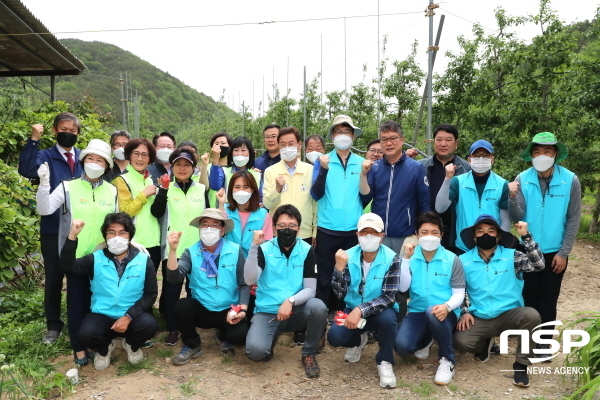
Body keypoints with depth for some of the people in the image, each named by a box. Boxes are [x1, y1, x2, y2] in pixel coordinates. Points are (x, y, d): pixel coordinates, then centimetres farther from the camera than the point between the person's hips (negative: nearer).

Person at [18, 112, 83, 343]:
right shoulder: (45, 156, -1)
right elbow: (26, 170, -21)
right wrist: (34, 140, -27)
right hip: (53, 228, -2)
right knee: (53, 277, 7)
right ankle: (53, 326, 22)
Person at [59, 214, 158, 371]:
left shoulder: (143, 260, -4)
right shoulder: (95, 259, -2)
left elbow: (151, 294, -4)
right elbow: (67, 267, -18)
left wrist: (129, 316, -16)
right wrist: (72, 236, -29)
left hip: (132, 315, 0)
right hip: (102, 315, 1)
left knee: (149, 325, -30)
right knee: (86, 333, -29)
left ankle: (132, 345, 10)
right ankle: (104, 349, 11)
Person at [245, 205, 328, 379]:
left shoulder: (306, 250, -4)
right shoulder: (264, 249, -6)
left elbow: (310, 289, -8)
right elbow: (250, 280, -21)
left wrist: (290, 301, -26)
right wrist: (254, 246, -28)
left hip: (296, 311, 1)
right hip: (267, 311, -1)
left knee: (318, 307, -30)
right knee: (255, 350, -26)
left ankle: (309, 354, -3)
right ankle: (271, 339, 13)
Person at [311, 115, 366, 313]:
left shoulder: (362, 163, 6)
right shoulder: (322, 161, 3)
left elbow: (366, 198, 8)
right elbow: (316, 194, -9)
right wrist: (323, 169, -22)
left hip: (354, 230, 2)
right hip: (327, 229, -1)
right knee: (325, 278, 5)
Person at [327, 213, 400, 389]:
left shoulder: (391, 259, -15)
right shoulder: (348, 256, -9)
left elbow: (388, 297, -21)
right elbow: (340, 294, -14)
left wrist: (361, 310, -34)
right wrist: (339, 267, -30)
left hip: (380, 310, -2)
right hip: (353, 310, 2)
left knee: (387, 318, -36)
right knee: (334, 336, -23)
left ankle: (384, 361, -5)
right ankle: (358, 341, 16)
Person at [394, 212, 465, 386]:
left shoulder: (452, 260, -4)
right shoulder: (411, 257, 1)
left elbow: (459, 294, -5)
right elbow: (402, 288, -9)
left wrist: (447, 306, -28)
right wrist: (406, 258, -15)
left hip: (444, 313, -2)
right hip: (417, 312, 3)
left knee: (432, 312, -39)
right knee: (401, 346, -22)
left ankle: (448, 359, -12)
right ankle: (426, 340, 18)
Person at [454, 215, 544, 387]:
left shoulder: (511, 256, 1)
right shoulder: (464, 261, 3)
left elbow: (538, 265, -15)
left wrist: (526, 236, -20)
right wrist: (464, 312, -5)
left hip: (509, 314, 0)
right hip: (478, 318, 1)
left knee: (531, 315, -32)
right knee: (461, 341, -26)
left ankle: (521, 365, -10)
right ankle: (485, 343, 14)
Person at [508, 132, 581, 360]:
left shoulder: (570, 180, -10)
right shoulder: (522, 179, -9)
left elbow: (573, 219, -5)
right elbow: (517, 217, -12)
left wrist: (564, 252, -6)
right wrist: (512, 197, -31)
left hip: (555, 252, -1)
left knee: (548, 299, 10)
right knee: (529, 297, 11)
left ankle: (544, 342, 25)